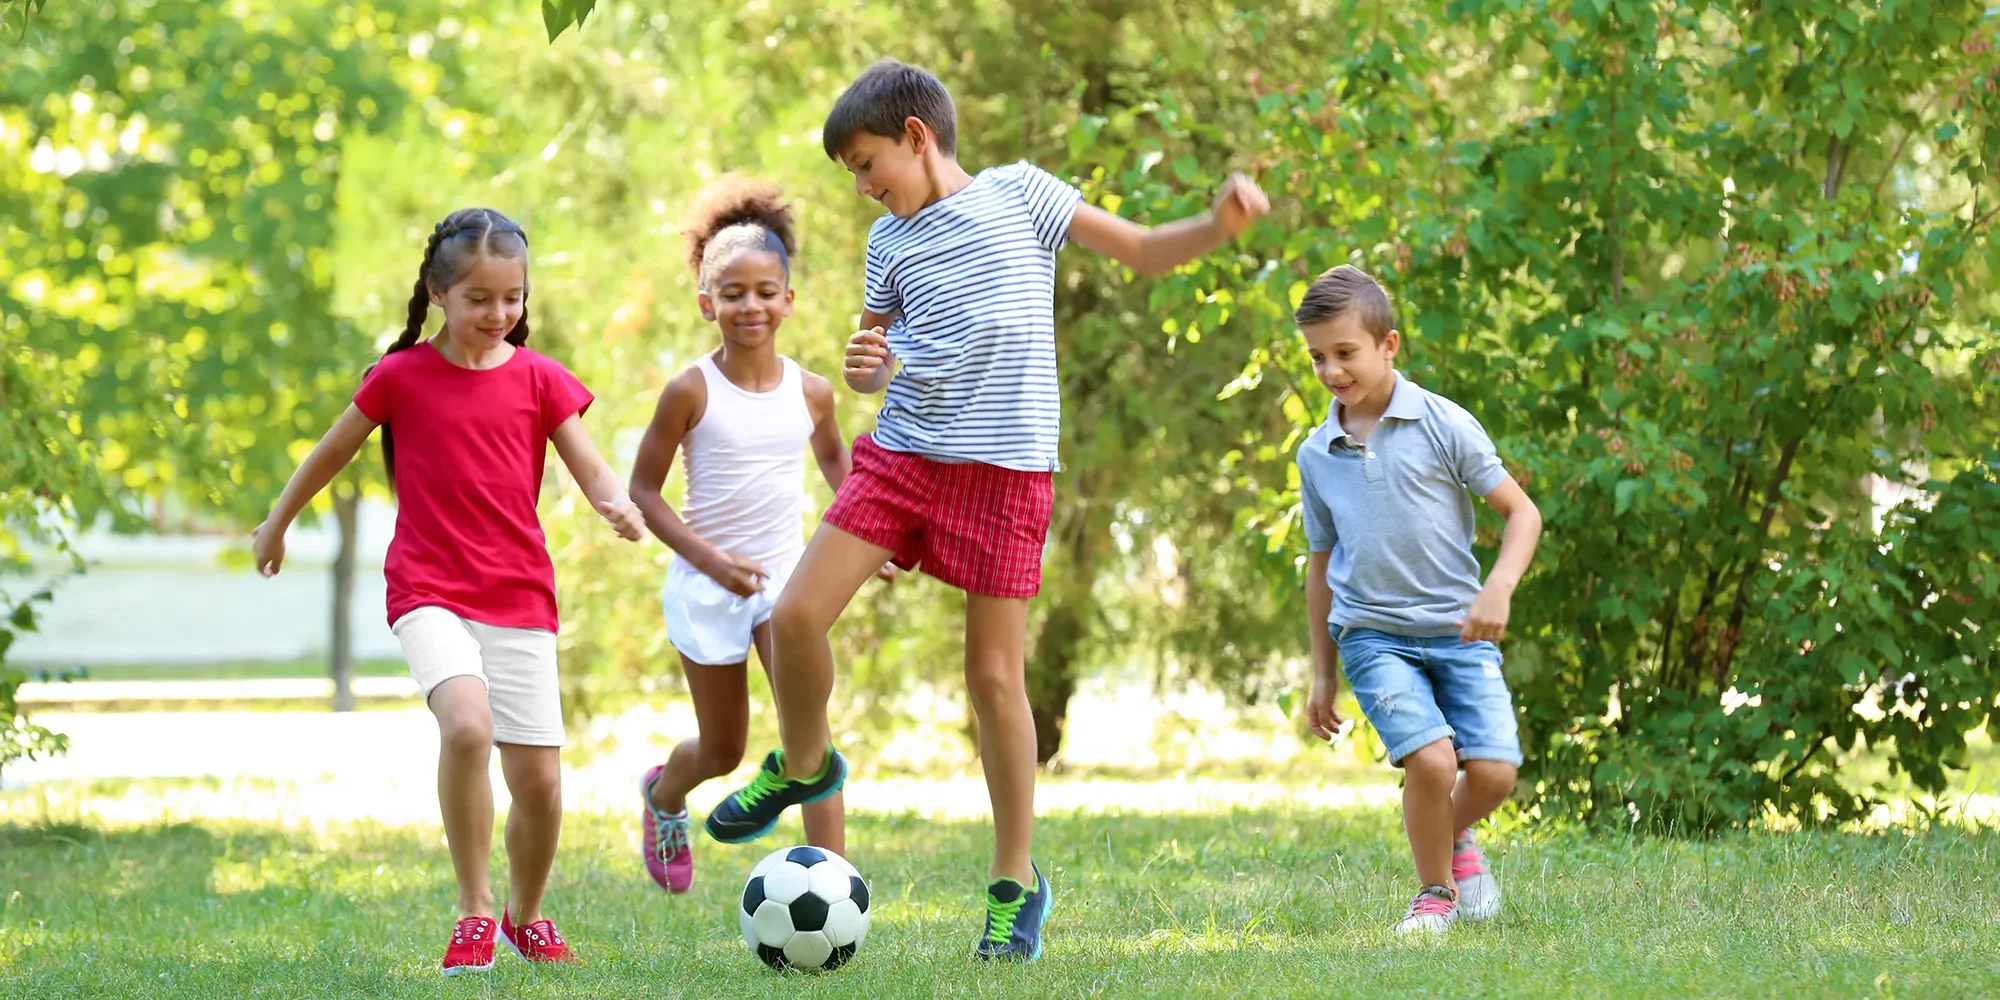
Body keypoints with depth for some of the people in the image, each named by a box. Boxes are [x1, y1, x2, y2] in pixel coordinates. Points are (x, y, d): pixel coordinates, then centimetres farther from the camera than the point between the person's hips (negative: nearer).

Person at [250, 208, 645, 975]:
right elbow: (332, 452, 14)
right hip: (429, 594, -3)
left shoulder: (538, 380, 4)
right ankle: (474, 912, -17)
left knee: (539, 781, 1)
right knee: (467, 725, -30)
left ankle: (526, 918, 29)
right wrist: (276, 526, 25)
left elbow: (592, 471, 0)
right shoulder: (401, 376, 0)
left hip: (520, 600, 3)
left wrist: (619, 508, -23)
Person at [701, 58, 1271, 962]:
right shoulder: (890, 241, 13)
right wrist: (865, 366, -4)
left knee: (994, 673, -2)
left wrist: (1217, 227, -14)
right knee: (796, 615, -7)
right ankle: (802, 764, 22)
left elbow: (1141, 250, 5)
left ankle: (1016, 884, 10)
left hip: (1004, 464, -4)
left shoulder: (1017, 192, 1)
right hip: (900, 451, 4)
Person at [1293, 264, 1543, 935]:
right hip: (1372, 634, 1)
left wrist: (1498, 589, -18)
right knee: (1431, 759, -21)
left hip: (1458, 628, -1)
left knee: (1493, 772, -13)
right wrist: (1323, 674, 19)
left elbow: (1521, 512, -1)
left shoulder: (1443, 425, -4)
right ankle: (1435, 891, 3)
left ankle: (1457, 837, 23)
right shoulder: (1316, 457, 6)